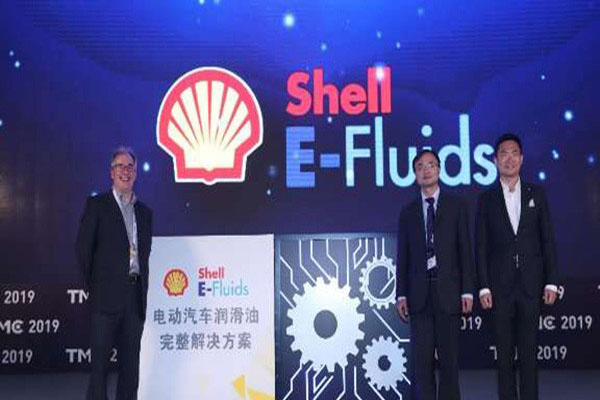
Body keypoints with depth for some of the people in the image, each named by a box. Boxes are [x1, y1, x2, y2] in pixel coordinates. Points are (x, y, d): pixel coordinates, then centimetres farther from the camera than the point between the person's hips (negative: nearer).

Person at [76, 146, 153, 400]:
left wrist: (142, 285, 11)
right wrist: (92, 284, 2)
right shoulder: (97, 205, 2)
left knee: (130, 359, 8)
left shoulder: (144, 212, 15)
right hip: (108, 293, -4)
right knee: (101, 357, -1)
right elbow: (83, 248, 0)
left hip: (136, 293, 4)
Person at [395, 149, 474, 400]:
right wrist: (401, 295, 1)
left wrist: (467, 291, -5)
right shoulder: (408, 212, 11)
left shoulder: (456, 206, 6)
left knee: (449, 356, 4)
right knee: (421, 358, 2)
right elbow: (403, 257, 8)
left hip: (448, 291, -1)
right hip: (419, 294, 2)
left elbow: (465, 250, 2)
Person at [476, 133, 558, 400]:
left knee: (529, 349, 5)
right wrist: (483, 286, -5)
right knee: (504, 350, 5)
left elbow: (548, 240, 5)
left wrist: (551, 282, -1)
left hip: (530, 283, 1)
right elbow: (481, 246, 2)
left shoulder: (536, 194, 7)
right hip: (500, 285, 0)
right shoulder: (486, 199, 4)